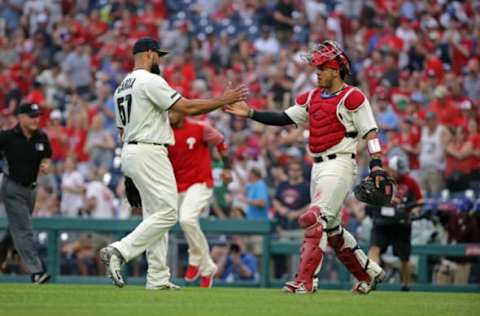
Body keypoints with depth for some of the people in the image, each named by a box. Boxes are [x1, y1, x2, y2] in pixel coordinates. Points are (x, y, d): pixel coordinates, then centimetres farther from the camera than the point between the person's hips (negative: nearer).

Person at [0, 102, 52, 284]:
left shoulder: (41, 137, 0)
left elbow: (47, 157, 15)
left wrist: (45, 165, -6)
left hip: (31, 187, 6)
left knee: (17, 228, 18)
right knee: (23, 231, -11)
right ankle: (36, 271, -18)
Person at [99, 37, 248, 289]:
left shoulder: (121, 87, 18)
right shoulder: (150, 81, -11)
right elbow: (187, 107, -16)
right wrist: (223, 100, -8)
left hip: (130, 152, 10)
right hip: (149, 152, -10)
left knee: (155, 215, 11)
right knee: (166, 213, -12)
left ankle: (158, 278, 7)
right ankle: (118, 252, -21)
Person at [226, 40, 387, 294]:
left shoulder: (351, 97, -6)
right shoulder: (312, 98, 16)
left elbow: (370, 131, -11)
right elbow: (284, 118, 14)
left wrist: (376, 165, -20)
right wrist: (251, 114, 4)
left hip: (339, 165, -9)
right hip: (318, 167, 9)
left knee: (315, 218, -20)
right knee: (331, 228, 15)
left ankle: (305, 281, -22)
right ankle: (369, 273, 29)